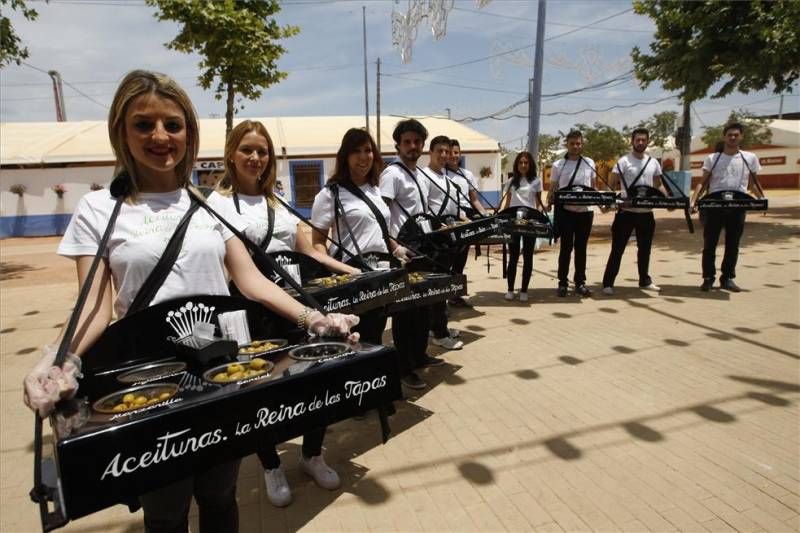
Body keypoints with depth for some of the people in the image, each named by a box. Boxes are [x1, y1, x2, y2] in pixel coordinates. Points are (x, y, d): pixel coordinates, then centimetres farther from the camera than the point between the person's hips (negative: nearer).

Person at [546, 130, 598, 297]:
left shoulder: (589, 163, 7)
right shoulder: (558, 165, 0)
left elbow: (593, 187, 13)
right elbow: (552, 189, 3)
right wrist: (549, 203, -12)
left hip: (585, 211, 2)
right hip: (565, 211, -2)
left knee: (581, 247, 8)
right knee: (566, 247, 1)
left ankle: (580, 282, 17)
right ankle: (562, 283, 11)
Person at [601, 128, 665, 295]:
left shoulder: (653, 163, 10)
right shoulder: (624, 161, -5)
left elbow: (658, 186, 17)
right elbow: (611, 184, -10)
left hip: (646, 213, 5)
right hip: (626, 212, -5)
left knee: (645, 248, 15)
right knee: (618, 248, -3)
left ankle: (645, 281, 29)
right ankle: (608, 283, 2)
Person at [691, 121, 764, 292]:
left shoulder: (750, 158, 8)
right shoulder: (712, 158, 3)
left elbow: (753, 184, 14)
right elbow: (703, 183, 1)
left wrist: (763, 199, 0)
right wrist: (693, 201, -13)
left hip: (737, 208, 2)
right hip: (714, 206, -1)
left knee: (733, 245, 6)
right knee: (709, 244, 1)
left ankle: (727, 278, 16)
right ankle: (708, 278, 10)